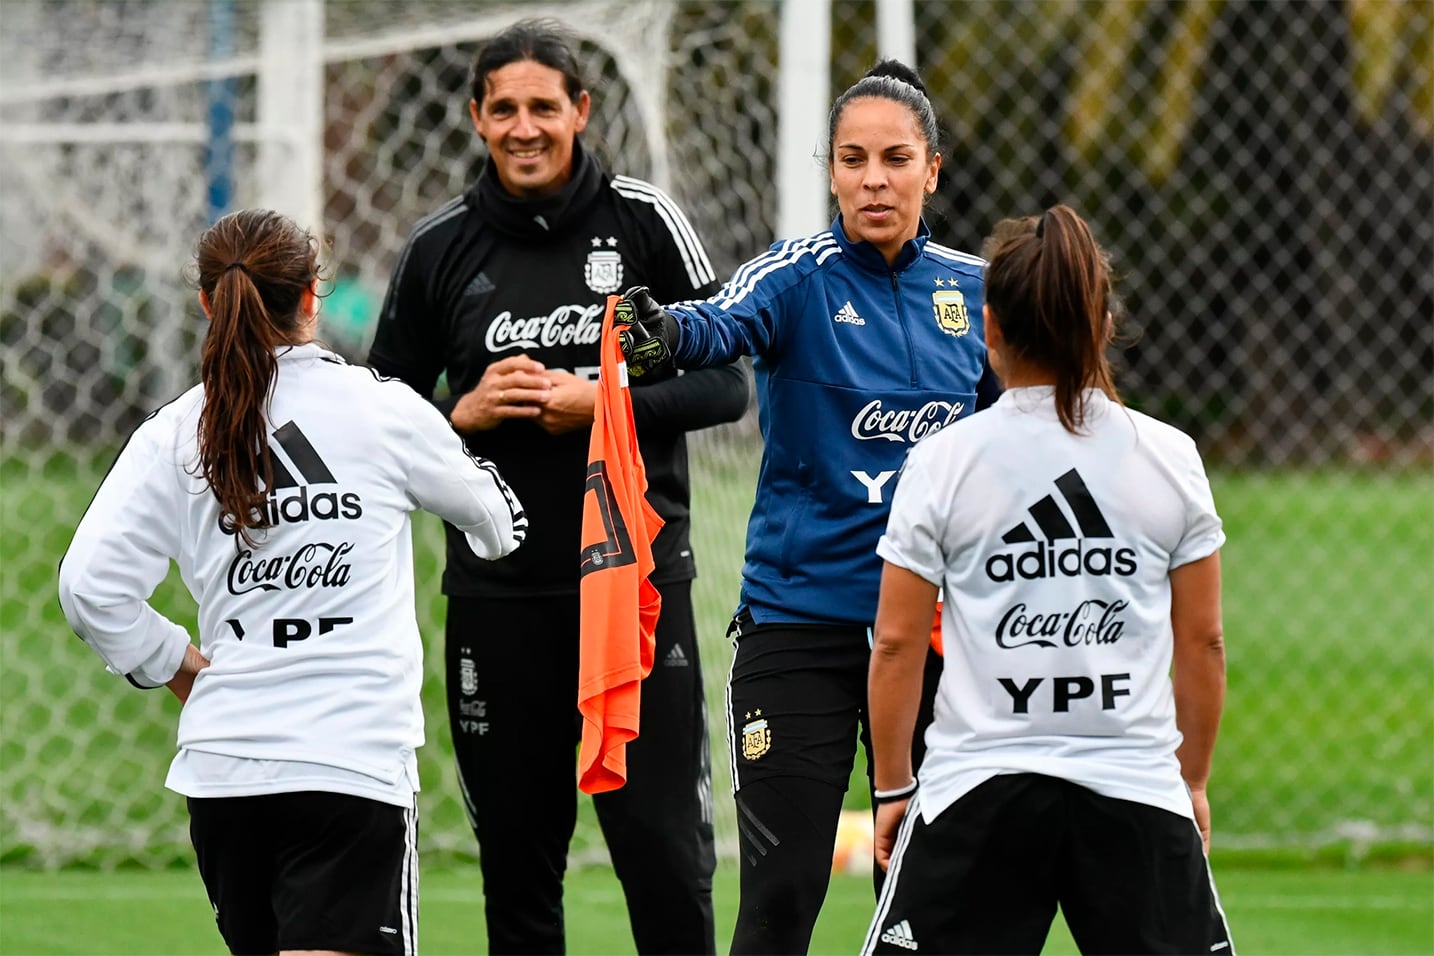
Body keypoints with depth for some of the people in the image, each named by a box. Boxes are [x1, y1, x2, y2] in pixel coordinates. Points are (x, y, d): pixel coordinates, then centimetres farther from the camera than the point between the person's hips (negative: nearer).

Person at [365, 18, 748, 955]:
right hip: (497, 594, 2)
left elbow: (725, 385, 1)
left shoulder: (644, 219, 0)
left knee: (665, 849, -6)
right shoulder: (440, 249, 5)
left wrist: (603, 402, -13)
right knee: (516, 856, 6)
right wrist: (462, 414, -7)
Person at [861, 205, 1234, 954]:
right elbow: (1202, 643, 7)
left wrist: (892, 788, 11)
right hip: (1137, 786, 1)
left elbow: (896, 645, 0)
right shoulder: (1171, 458, 3)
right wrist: (1193, 780, 19)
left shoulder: (942, 462, -2)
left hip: (978, 789, -1)